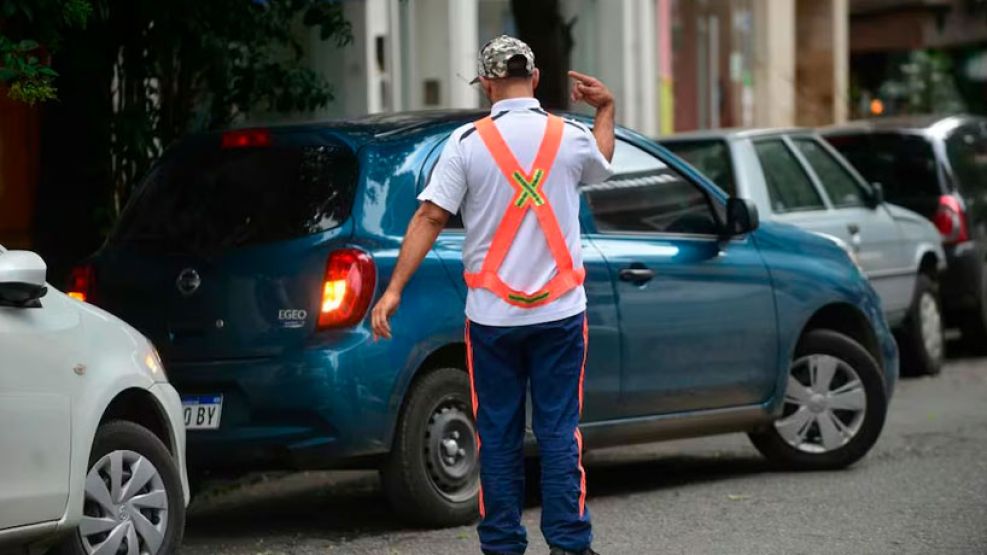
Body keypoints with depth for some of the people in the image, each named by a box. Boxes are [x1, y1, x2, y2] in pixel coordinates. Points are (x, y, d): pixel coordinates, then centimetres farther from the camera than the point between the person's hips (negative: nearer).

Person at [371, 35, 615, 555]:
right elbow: (601, 164, 25)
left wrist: (394, 289, -9)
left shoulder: (467, 142, -6)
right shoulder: (570, 137, 0)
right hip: (559, 311, 1)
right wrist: (606, 108, 37)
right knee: (560, 432, 5)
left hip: (492, 314, -1)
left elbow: (429, 217, -10)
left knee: (498, 434, 7)